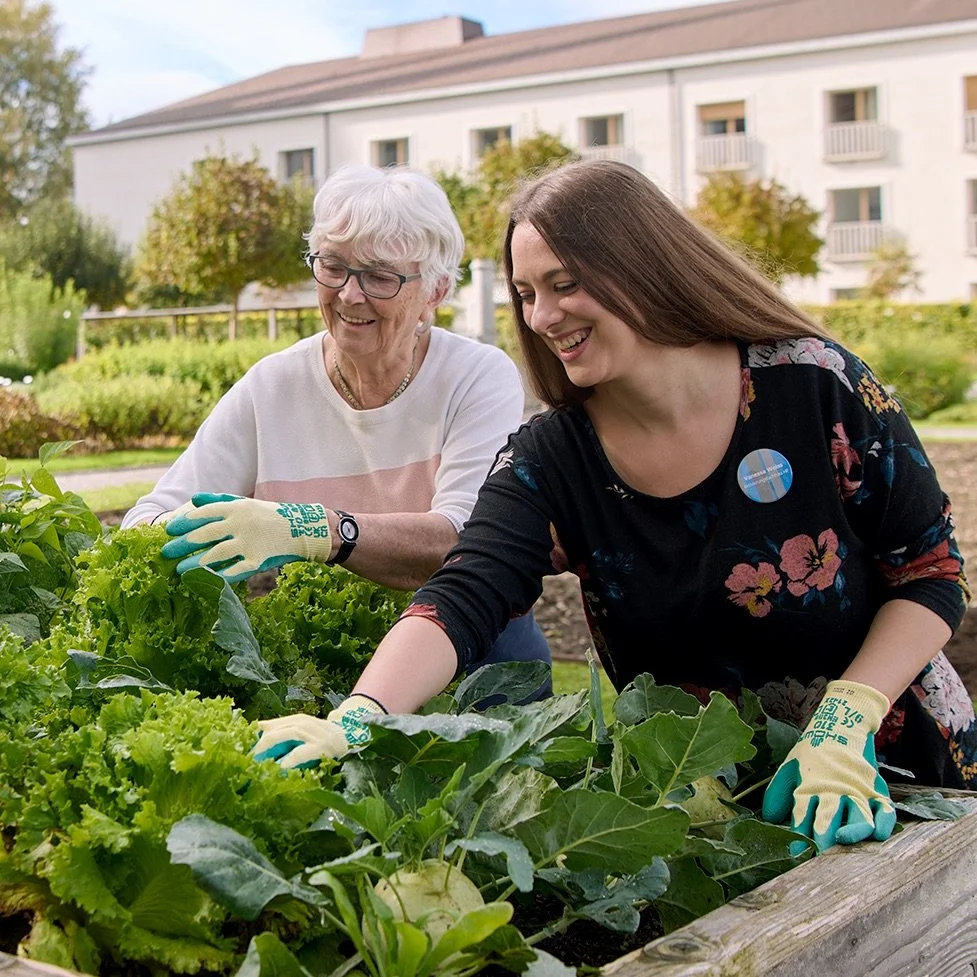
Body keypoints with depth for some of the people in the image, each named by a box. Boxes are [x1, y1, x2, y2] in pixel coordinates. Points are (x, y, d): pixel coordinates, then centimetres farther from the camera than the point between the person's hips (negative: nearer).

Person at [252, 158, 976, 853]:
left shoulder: (815, 386, -13)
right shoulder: (549, 460, -7)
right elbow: (461, 603, -21)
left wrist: (846, 723, -20)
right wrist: (355, 722, -39)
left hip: (893, 769, -2)